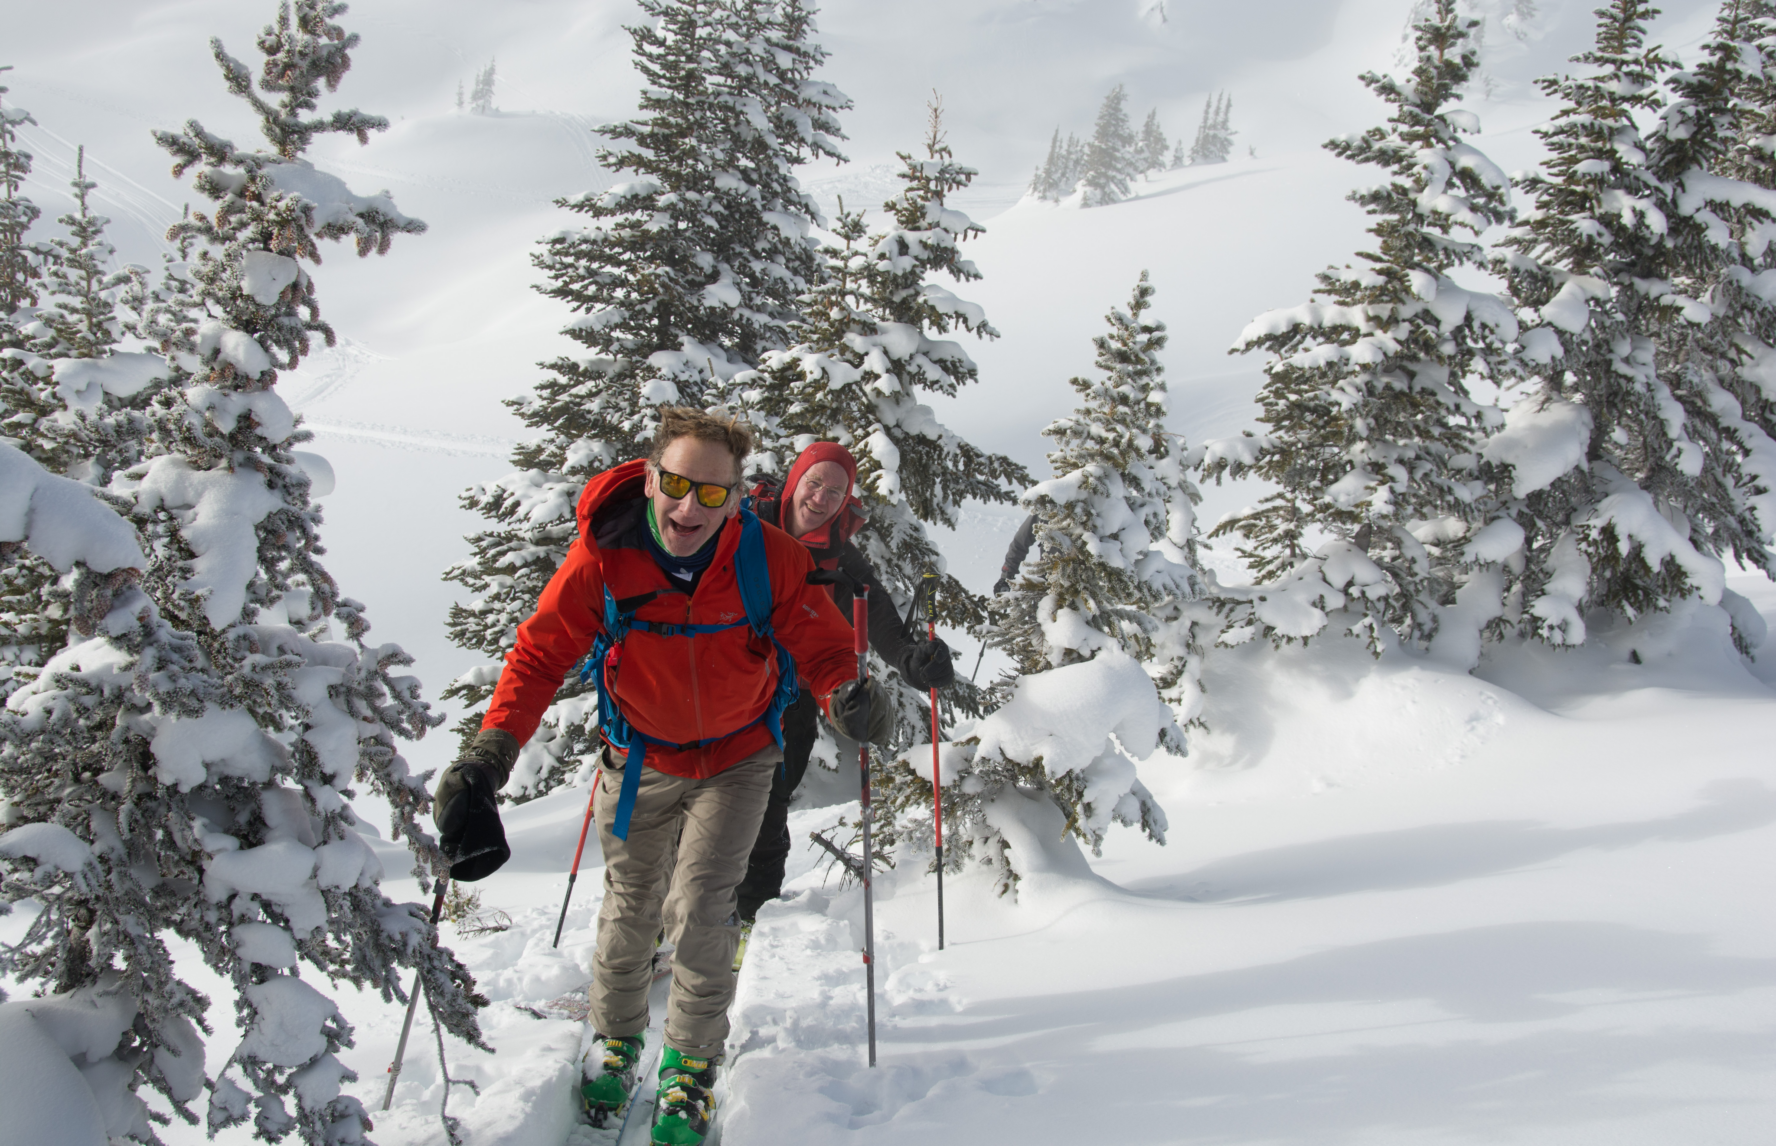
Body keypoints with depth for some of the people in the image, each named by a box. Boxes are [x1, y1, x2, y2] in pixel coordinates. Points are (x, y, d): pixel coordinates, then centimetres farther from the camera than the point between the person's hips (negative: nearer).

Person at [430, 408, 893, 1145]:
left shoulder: (769, 559, -25)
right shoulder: (603, 556, -24)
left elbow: (822, 648, -19)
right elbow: (541, 652, -18)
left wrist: (846, 695, -43)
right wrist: (492, 750, -30)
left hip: (736, 759, -1)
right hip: (641, 758, 1)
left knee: (700, 905, -11)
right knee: (630, 907, 13)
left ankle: (692, 1068, 13)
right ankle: (617, 1040, 41)